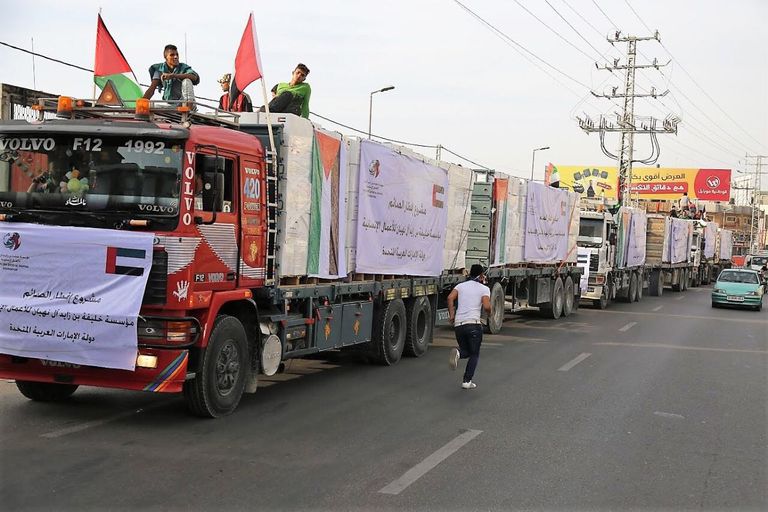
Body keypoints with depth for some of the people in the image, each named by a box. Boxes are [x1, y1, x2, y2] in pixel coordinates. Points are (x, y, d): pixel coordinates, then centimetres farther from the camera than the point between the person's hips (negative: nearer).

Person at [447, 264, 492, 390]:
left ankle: (458, 353, -16)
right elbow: (486, 306, -10)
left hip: (458, 324, 4)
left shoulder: (460, 285, 15)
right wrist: (489, 312, 11)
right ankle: (467, 381, 0)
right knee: (474, 355, 10)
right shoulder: (484, 288, 4)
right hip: (473, 324, -4)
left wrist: (451, 314, 1)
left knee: (466, 351, 19)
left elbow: (450, 298, -3)